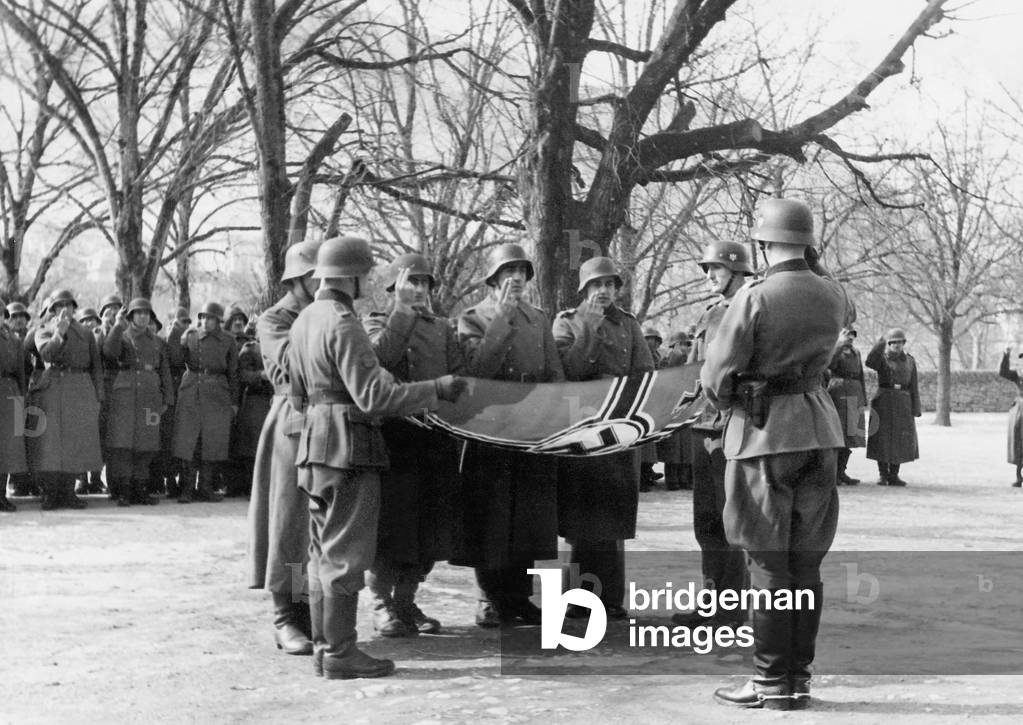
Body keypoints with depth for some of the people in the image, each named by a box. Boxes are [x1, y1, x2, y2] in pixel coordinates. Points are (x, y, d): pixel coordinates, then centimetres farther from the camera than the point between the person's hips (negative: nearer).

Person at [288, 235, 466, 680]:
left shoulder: (304, 320, 12)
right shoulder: (343, 325, -17)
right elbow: (375, 395, -22)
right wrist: (437, 389, -16)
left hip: (315, 441, 10)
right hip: (348, 447, -10)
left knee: (324, 552, 14)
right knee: (346, 554, -4)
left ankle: (323, 647, 19)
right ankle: (339, 653, -1)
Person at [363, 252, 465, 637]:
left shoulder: (442, 327, 18)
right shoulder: (377, 323, 5)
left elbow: (459, 375, 10)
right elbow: (379, 356, -17)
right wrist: (402, 310, -13)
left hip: (437, 440, 5)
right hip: (394, 437, -5)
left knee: (430, 525, 7)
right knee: (391, 522, -3)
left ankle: (406, 601, 18)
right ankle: (382, 605, 8)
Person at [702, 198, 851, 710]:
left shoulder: (754, 298, -14)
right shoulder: (833, 295, 3)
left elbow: (716, 378, -12)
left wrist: (724, 401, 10)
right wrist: (813, 267, 22)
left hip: (765, 435, -5)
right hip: (820, 429, 6)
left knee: (768, 565, 0)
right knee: (806, 563, 11)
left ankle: (772, 682, 4)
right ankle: (799, 678, 16)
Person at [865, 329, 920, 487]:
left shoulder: (909, 361, 8)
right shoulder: (881, 358, 1)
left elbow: (913, 387, 8)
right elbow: (869, 362, -23)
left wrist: (915, 410, 2)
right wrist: (881, 342, -29)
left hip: (903, 404, 2)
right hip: (883, 402, -2)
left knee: (900, 441, 2)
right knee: (882, 439, -1)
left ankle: (894, 475, 10)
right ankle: (883, 475, 7)